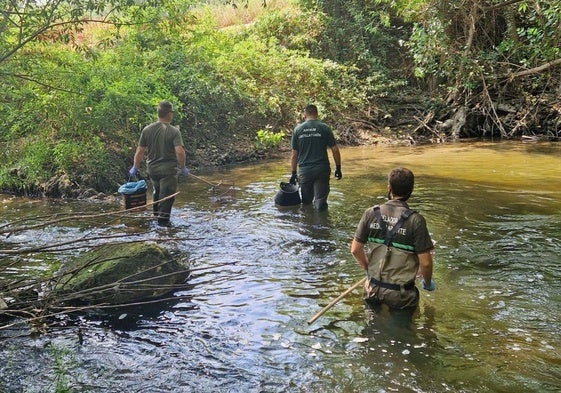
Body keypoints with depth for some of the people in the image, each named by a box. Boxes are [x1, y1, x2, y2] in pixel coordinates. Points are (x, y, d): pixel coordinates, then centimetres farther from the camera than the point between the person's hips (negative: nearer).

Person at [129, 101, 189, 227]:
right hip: (168, 169, -5)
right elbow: (180, 151, -23)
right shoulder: (174, 131, -14)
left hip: (152, 168, 5)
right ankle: (163, 220, 11)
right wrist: (182, 167, -8)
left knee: (157, 191, 26)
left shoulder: (147, 130, -2)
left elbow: (139, 151, 0)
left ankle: (157, 212, 41)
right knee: (167, 194, 6)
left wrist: (135, 167, 11)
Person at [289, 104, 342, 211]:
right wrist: (338, 168, 8)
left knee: (306, 202, 12)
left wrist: (293, 173, 12)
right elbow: (335, 150, -2)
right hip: (322, 170, -1)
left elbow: (294, 154, 6)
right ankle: (319, 204, -22)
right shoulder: (324, 128, -1)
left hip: (304, 171, 1)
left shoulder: (297, 129, 4)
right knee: (320, 201, -1)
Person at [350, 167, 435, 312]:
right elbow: (425, 262, -11)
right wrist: (427, 283, 9)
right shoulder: (415, 220, -14)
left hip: (375, 288, 3)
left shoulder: (371, 213, -5)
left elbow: (355, 249, 2)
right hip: (401, 293, -3)